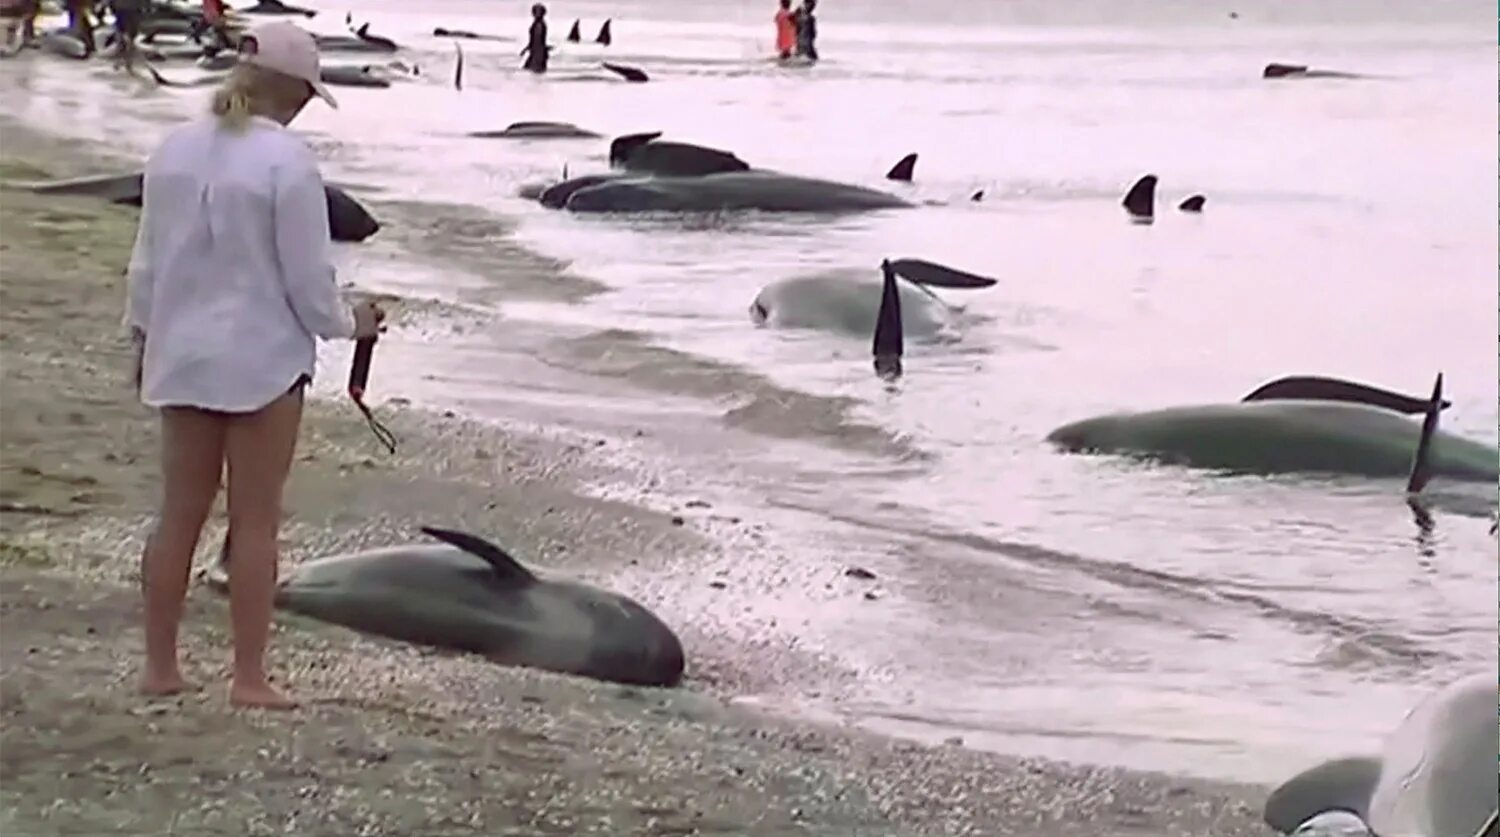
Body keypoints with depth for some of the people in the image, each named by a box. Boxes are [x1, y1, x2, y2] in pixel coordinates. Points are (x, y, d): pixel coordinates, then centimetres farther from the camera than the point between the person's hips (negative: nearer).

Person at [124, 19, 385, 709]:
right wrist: (350, 324, 5)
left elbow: (146, 259, 9)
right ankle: (249, 676, 8)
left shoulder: (174, 150, 2)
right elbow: (308, 279, -14)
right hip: (263, 359, -6)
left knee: (179, 515, 13)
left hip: (181, 355, 6)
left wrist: (141, 332, 22)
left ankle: (159, 665, 20)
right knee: (255, 523, 4)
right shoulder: (288, 162, -16)